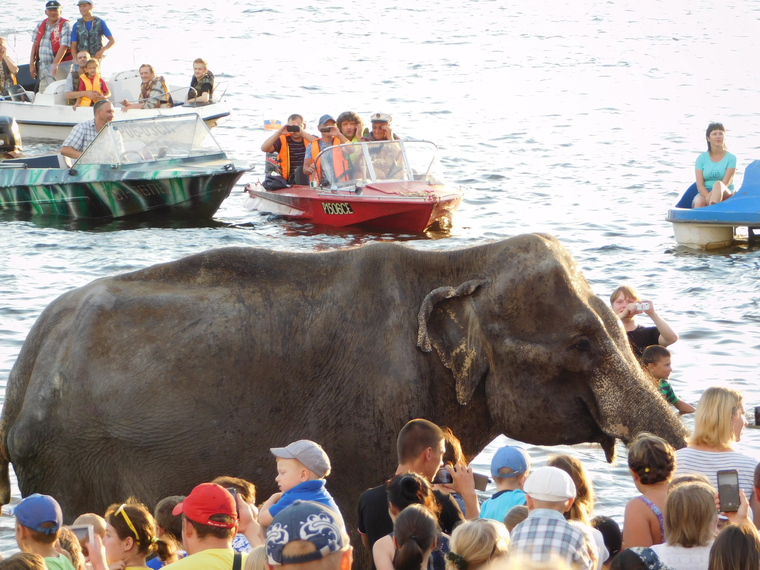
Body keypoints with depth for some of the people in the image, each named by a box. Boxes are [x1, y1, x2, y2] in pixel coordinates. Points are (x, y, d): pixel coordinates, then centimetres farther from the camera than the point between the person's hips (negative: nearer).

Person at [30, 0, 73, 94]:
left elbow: (63, 46, -17)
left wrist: (54, 65, -27)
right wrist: (32, 64, 8)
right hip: (42, 67, 6)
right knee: (43, 93, 5)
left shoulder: (65, 25, -8)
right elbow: (35, 44, 16)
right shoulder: (41, 25, 13)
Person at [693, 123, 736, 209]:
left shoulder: (731, 158, 4)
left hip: (726, 196, -2)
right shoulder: (701, 158, 9)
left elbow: (725, 183, -7)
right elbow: (699, 185, 0)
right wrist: (708, 197, -21)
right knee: (699, 202, -34)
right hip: (704, 193, 2)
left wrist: (711, 196, -23)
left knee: (718, 184, -36)